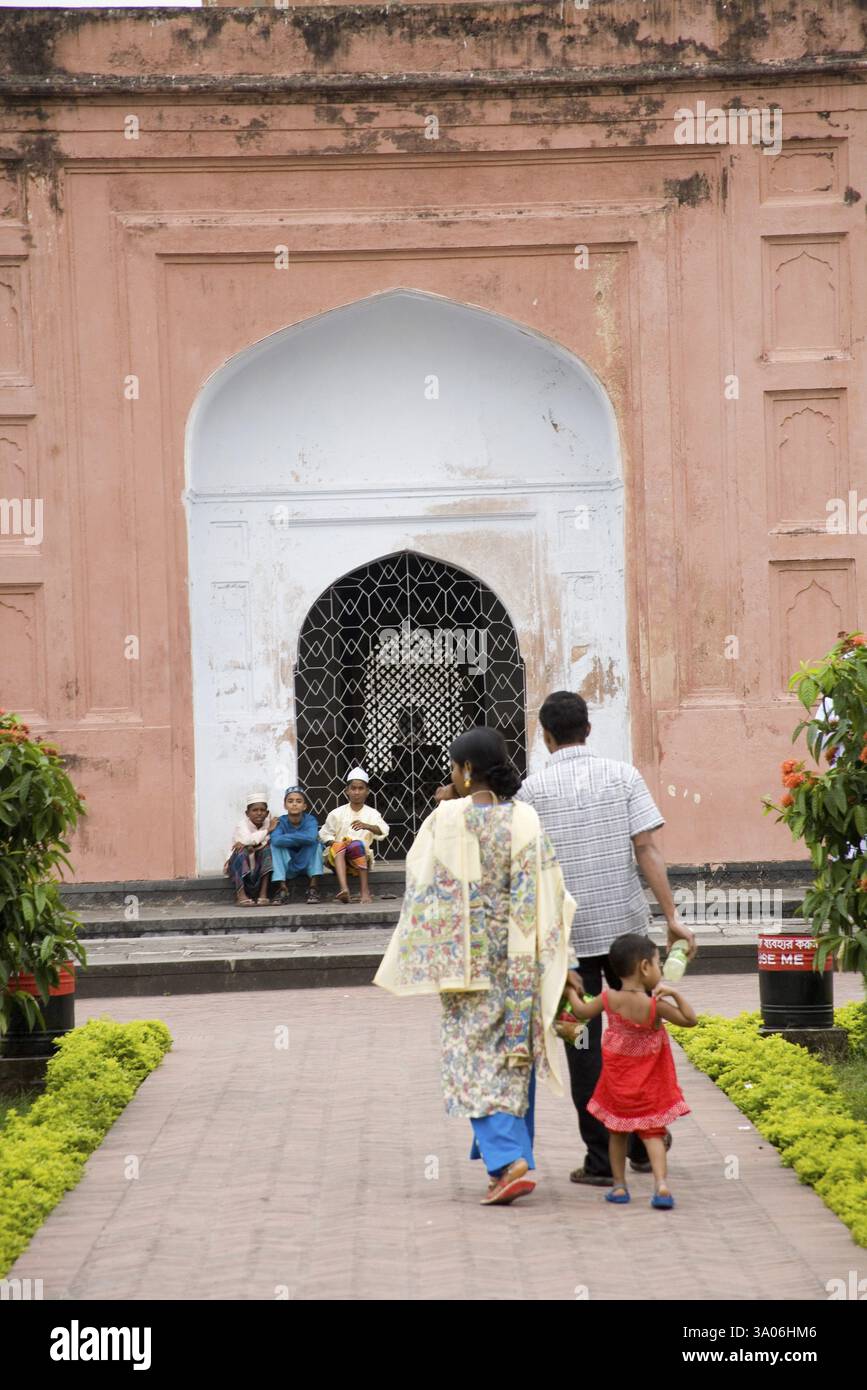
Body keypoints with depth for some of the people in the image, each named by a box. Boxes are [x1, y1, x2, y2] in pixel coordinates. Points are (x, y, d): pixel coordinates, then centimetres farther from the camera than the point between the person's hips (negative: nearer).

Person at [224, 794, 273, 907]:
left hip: (259, 865, 3)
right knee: (242, 851, -32)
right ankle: (241, 895, -34)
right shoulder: (242, 824, -15)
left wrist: (252, 844, -35)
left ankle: (263, 894, -24)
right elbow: (248, 839, -37)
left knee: (268, 849, -22)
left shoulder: (268, 822, -5)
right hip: (239, 864, -3)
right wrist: (267, 830, -30)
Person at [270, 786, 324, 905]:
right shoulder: (281, 822, -9)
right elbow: (276, 840, -32)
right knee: (275, 845, -23)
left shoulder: (310, 820, -10)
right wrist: (301, 839, -25)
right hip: (288, 867, 0)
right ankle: (282, 888, -27)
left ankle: (313, 886, -25)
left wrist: (287, 837, -23)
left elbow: (311, 837, -34)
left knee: (315, 842, -24)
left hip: (306, 864, 0)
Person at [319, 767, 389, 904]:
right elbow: (325, 835, 7)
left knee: (356, 845, -34)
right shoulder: (337, 813, 4)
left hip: (361, 858, -1)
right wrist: (334, 843, -14)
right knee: (338, 845, -33)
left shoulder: (372, 814, 1)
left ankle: (365, 891, -35)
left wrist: (366, 826, -36)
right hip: (337, 857, 1)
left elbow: (382, 831, -17)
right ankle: (344, 889, -54)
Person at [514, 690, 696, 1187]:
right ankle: (645, 1145, 18)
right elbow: (648, 850, -7)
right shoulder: (624, 776, -1)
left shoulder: (533, 790, -4)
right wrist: (672, 915, -5)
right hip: (626, 924, 2)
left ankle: (601, 1159, 6)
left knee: (584, 1044, 4)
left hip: (568, 934, -2)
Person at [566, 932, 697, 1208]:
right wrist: (675, 994, -16)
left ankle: (619, 1186, 19)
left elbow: (582, 1012, 5)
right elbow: (690, 1020, -13)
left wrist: (570, 991, 21)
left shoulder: (609, 999, -13)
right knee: (652, 1133, 4)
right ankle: (661, 1185, -11)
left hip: (617, 1079, 2)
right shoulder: (655, 1005, -21)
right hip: (648, 1082, -2)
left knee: (617, 1132, 17)